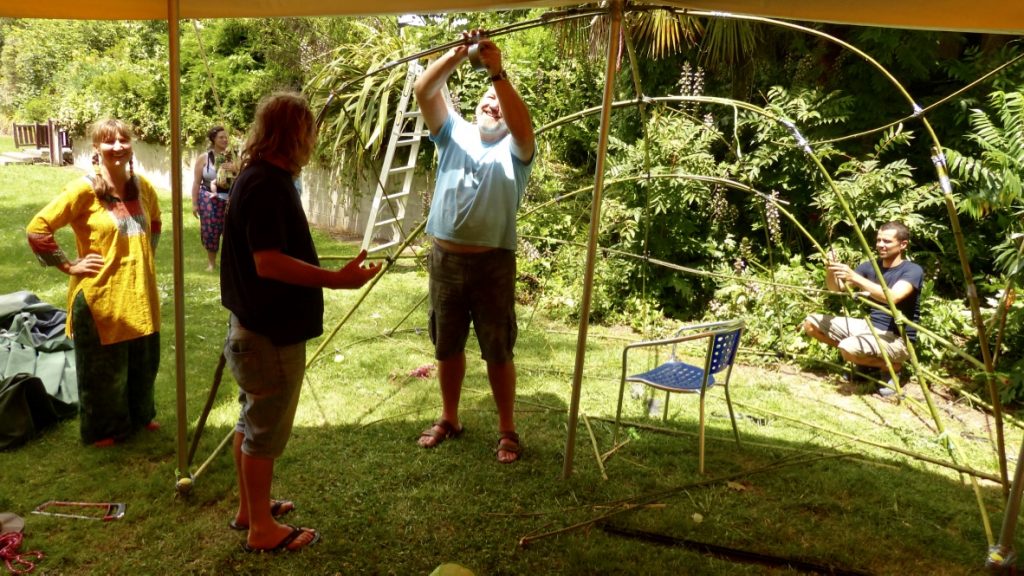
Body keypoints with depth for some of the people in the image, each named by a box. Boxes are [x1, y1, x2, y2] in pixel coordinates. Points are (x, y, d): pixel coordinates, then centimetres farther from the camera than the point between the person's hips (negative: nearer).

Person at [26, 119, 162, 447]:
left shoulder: (142, 187, 2)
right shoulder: (84, 189, -15)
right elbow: (37, 229, -15)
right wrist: (68, 265, -12)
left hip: (140, 295, 6)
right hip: (100, 297, -5)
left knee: (144, 363, 19)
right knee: (102, 370, 10)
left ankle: (139, 415, 41)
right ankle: (103, 430, 30)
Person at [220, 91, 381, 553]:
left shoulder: (261, 177, 10)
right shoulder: (266, 184, -22)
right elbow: (268, 262, -29)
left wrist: (328, 276, 25)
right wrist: (337, 279, -32)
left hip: (259, 324, 10)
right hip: (271, 332, -10)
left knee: (253, 421, 20)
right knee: (265, 429, 3)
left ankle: (249, 509, 35)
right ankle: (262, 529, 18)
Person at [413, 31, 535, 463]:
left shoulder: (514, 149, -1)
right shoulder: (454, 134, 8)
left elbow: (524, 126, -25)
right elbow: (423, 91, -5)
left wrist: (497, 72, -30)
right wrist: (457, 56, -19)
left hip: (492, 263, -3)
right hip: (444, 259, 4)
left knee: (498, 351, 5)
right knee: (447, 347, 16)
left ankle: (507, 430, 21)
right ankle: (449, 419, 34)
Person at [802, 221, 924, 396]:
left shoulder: (912, 270, -13)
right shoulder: (870, 266, 5)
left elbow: (893, 298, -33)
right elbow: (836, 288, -3)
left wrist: (854, 277, -39)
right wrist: (830, 272, -25)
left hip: (897, 339, -7)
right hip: (869, 327, 7)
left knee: (848, 349, -36)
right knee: (811, 323, -1)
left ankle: (892, 367, -3)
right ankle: (865, 360, 9)